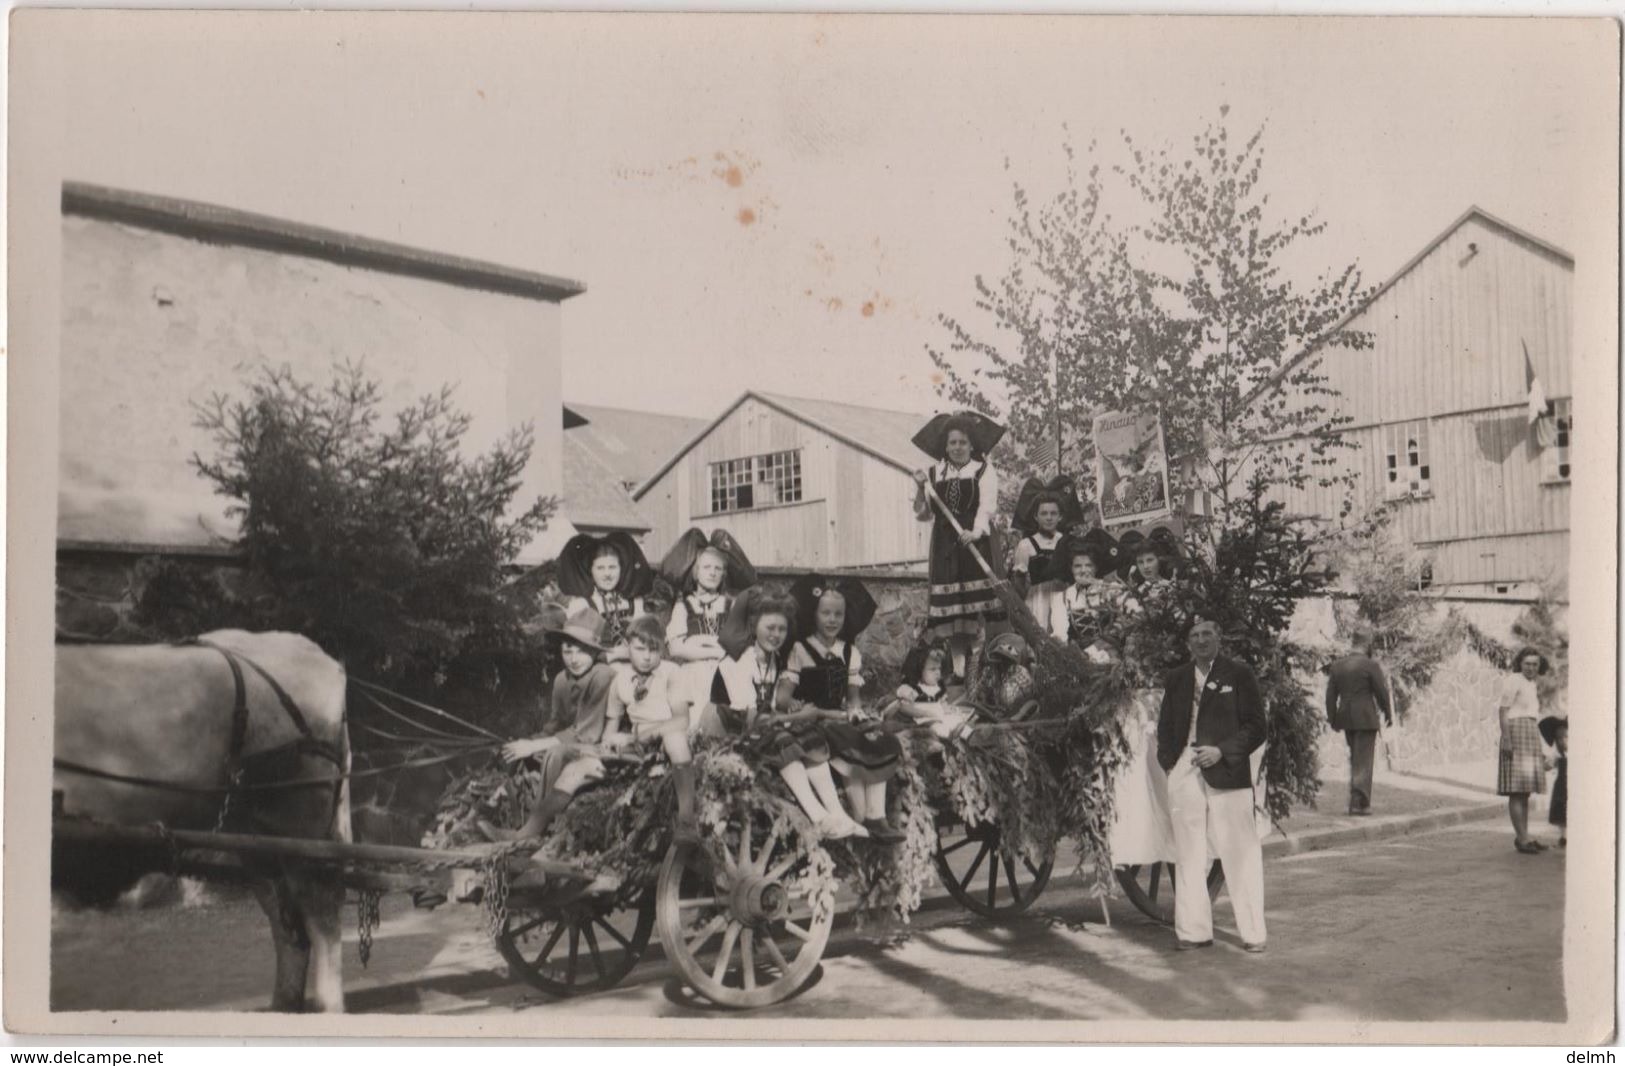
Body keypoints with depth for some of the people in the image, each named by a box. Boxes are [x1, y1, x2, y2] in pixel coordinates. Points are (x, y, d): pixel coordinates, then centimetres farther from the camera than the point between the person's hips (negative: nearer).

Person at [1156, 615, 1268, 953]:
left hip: (1226, 776, -4)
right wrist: (1169, 763, 3)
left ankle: (1253, 933, 6)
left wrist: (1222, 751, -12)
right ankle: (1194, 932, 12)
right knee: (1189, 856, 5)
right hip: (1184, 777, 4)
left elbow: (1256, 727, -1)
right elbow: (1165, 727, 18)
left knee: (1239, 854, -1)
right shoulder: (1176, 679, 14)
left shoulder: (1239, 675, 2)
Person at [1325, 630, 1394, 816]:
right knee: (1364, 761, -1)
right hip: (1365, 718, -6)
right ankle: (1358, 802, -4)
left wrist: (1333, 719, 13)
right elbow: (1381, 692, -7)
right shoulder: (1370, 665, -11)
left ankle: (1359, 799, 22)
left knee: (1355, 758, 18)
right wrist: (1388, 714, 7)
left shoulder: (1337, 666, 6)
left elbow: (1331, 695, 6)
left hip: (1345, 718, 6)